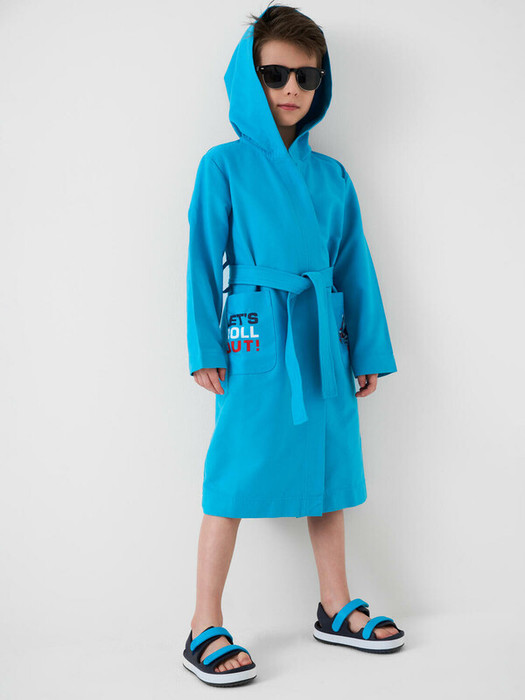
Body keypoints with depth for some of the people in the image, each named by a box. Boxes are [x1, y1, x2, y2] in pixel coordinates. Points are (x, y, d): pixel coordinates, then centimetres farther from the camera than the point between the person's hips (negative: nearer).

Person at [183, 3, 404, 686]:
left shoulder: (331, 176, 13)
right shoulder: (225, 165, 2)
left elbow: (355, 266, 14)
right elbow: (203, 260, -2)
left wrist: (369, 350, 10)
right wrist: (205, 349, -9)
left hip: (322, 342, 5)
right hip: (255, 341, -5)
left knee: (328, 465, 11)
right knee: (238, 474, -3)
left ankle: (337, 609, 26)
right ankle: (205, 627, 9)